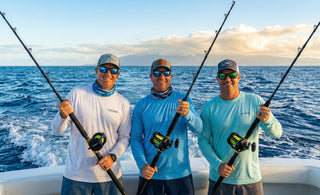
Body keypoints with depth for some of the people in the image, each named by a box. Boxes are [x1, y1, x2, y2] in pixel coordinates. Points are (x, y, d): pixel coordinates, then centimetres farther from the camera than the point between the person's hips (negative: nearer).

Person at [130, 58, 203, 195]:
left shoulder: (183, 100, -1)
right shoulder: (141, 105, -1)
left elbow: (198, 128, -12)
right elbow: (135, 139, 0)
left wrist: (187, 114, -32)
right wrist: (142, 165, -13)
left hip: (180, 173, 1)